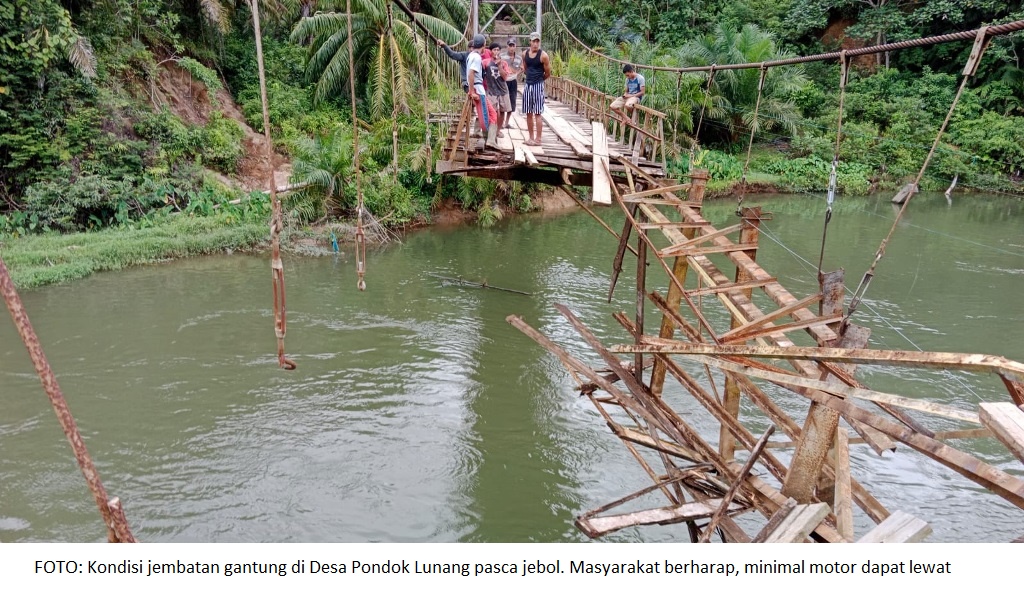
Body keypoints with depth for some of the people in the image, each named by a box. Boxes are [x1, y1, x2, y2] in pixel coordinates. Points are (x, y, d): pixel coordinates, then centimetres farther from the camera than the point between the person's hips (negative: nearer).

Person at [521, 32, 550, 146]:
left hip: (538, 85, -6)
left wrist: (538, 79, 11)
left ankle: (538, 139, -3)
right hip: (528, 85, 6)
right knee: (528, 113, 8)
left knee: (537, 113, -6)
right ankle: (531, 137, 16)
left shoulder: (543, 55, -10)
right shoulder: (525, 54, 5)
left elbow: (548, 73, -3)